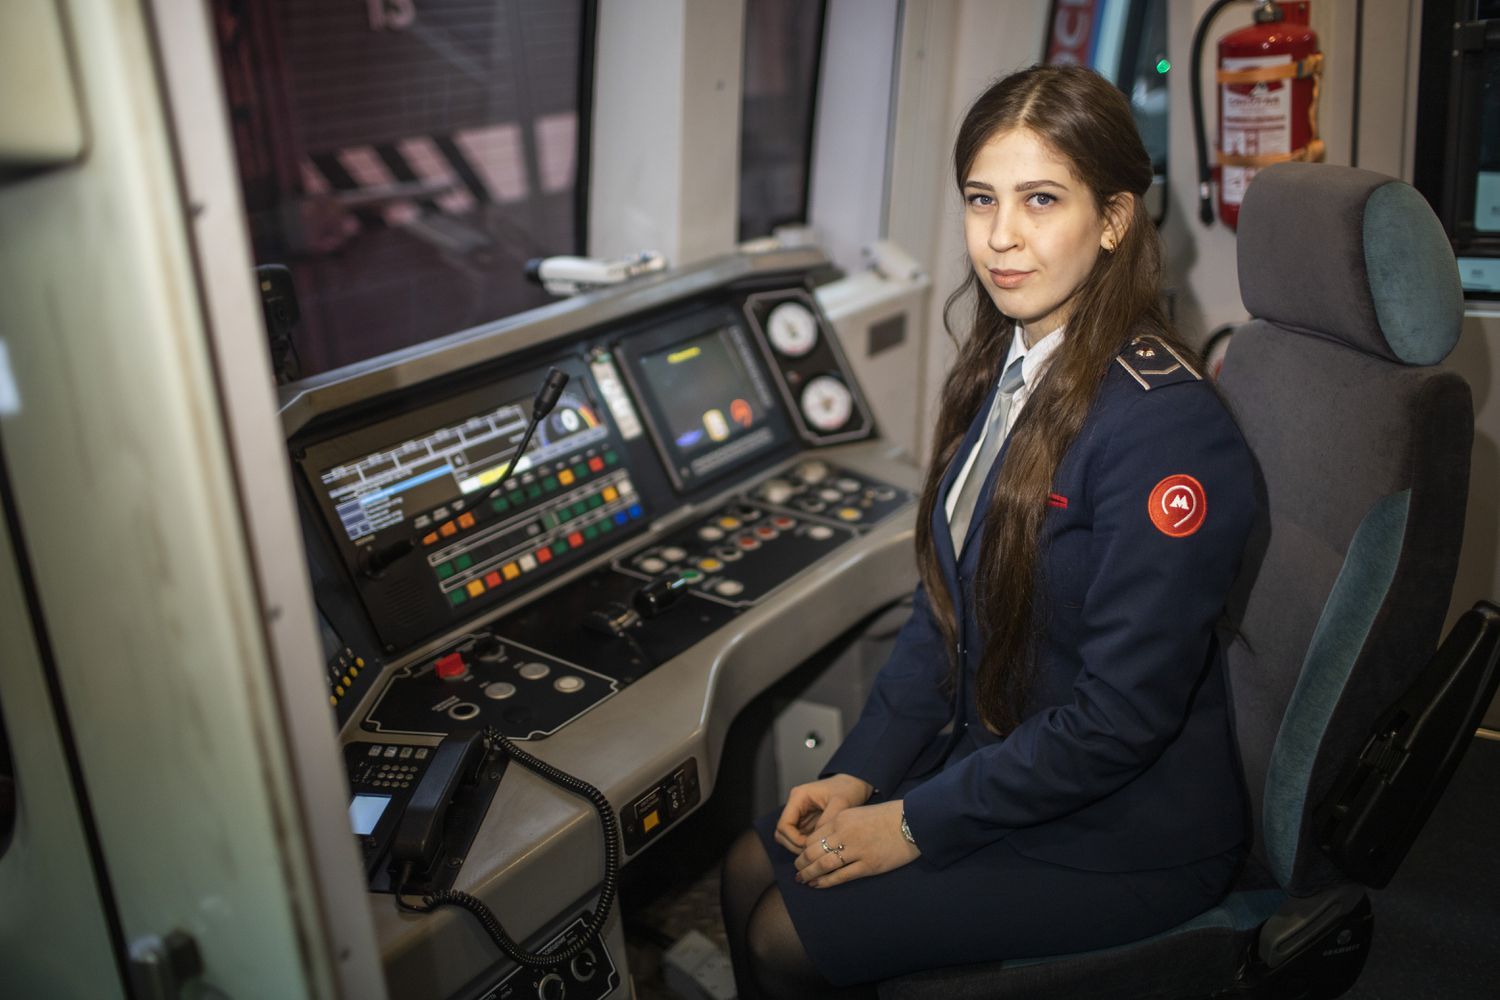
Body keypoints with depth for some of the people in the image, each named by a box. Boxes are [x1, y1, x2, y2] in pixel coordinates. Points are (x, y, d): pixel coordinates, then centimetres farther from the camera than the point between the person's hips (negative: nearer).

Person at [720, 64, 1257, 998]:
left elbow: (1119, 717, -25)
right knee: (748, 872, 8)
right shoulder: (1004, 371, 0)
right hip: (994, 763, 8)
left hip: (1123, 840, -7)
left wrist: (915, 823, -17)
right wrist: (859, 773, -1)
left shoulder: (1166, 428, -27)